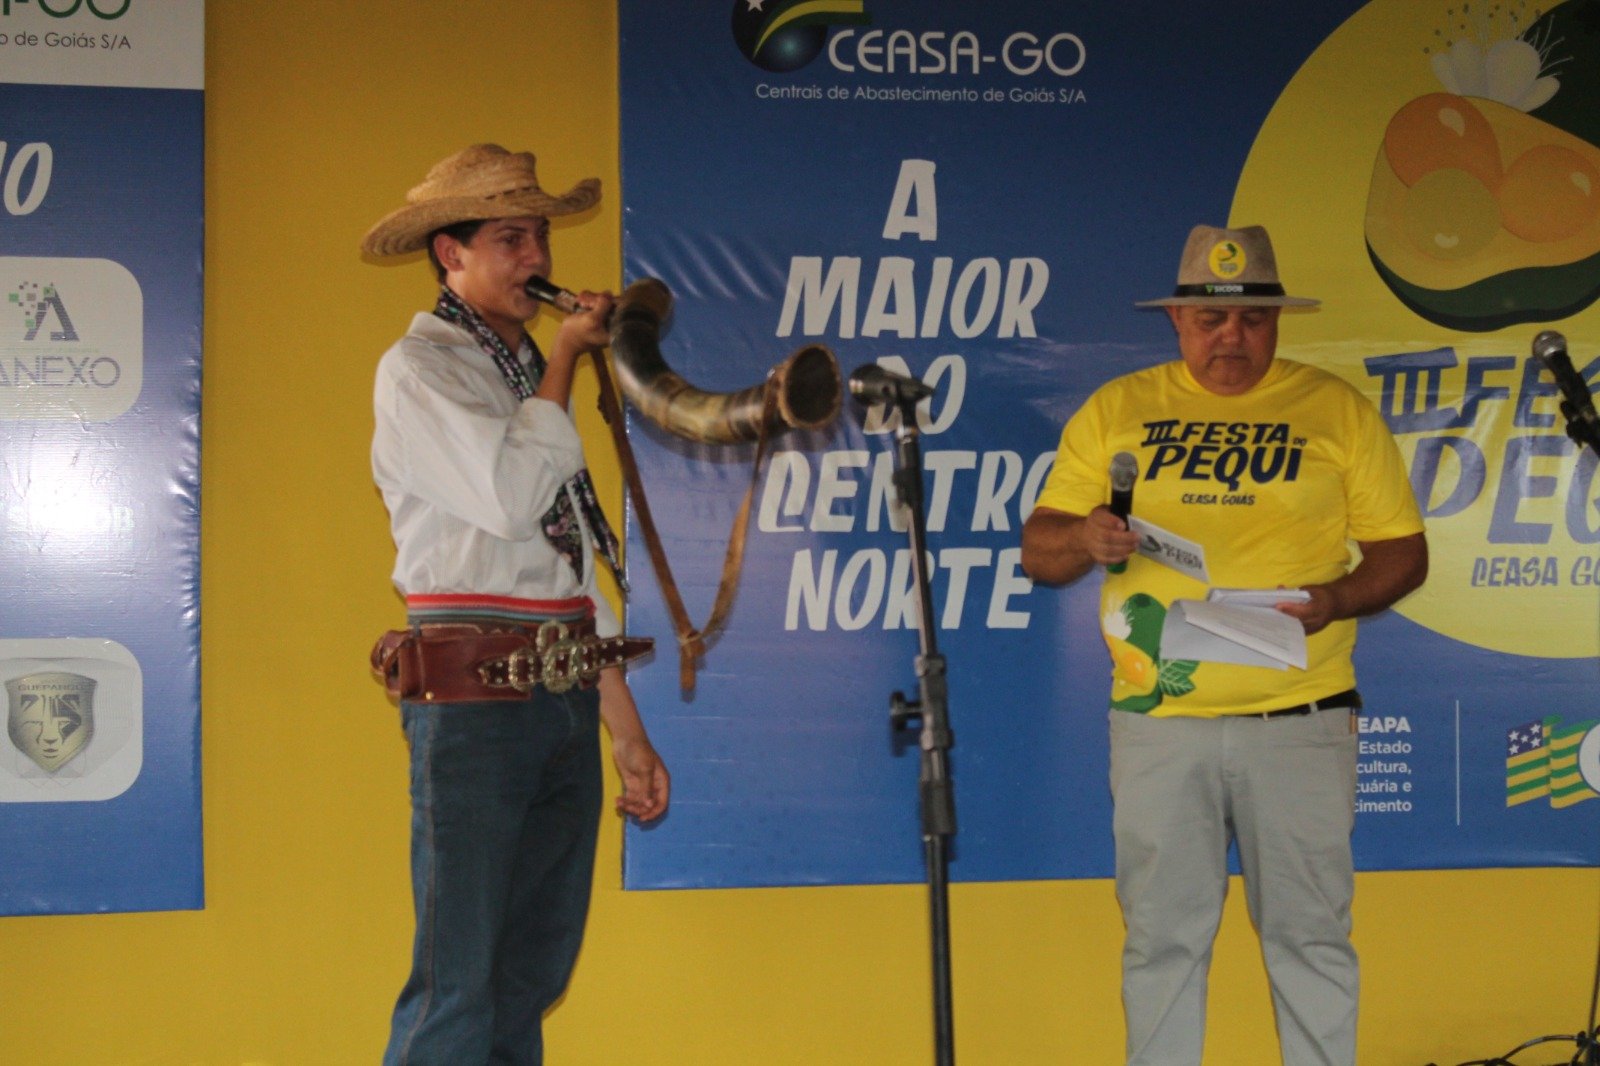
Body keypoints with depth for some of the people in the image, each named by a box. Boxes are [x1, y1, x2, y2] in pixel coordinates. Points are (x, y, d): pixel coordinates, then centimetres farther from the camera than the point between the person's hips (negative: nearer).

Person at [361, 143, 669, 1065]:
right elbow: (510, 494, -20)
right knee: (457, 986, -9)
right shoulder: (418, 368, -3)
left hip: (566, 702, 8)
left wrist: (628, 729, 20)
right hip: (475, 701, -8)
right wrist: (564, 360, -5)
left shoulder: (525, 372, 20)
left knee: (532, 980, 9)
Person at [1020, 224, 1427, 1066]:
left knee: (1309, 931, 4)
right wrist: (1085, 538, -15)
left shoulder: (1337, 410, 6)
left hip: (1299, 722, -1)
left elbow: (1403, 551, 6)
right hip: (1159, 721, 1)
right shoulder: (1115, 411, 9)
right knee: (1162, 935, 6)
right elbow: (1038, 551, 8)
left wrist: (1335, 600, -14)